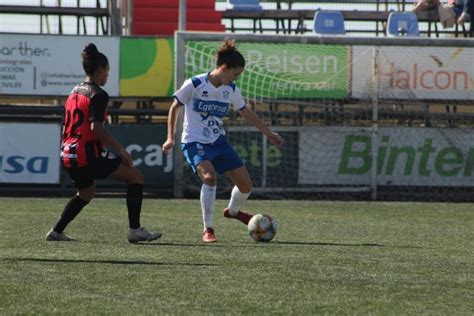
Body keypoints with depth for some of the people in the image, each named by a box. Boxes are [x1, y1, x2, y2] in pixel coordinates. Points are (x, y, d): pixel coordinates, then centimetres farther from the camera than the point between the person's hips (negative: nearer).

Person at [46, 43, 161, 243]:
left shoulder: (75, 92, 15)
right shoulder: (98, 95, -11)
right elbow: (96, 127, -23)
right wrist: (120, 149, -19)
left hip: (68, 156, 9)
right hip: (88, 154, -9)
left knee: (86, 193, 32)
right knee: (136, 177, -2)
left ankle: (56, 232, 29)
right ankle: (135, 230, -8)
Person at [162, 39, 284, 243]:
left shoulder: (231, 90, -1)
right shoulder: (194, 85, -16)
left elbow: (246, 113, 15)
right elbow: (174, 108, -3)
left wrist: (268, 133, 17)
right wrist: (170, 138, -6)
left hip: (218, 141, 6)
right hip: (195, 142, -6)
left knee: (245, 184, 1)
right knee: (209, 176, -32)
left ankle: (233, 211, 37)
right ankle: (208, 230, -20)